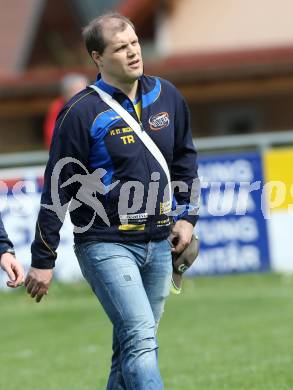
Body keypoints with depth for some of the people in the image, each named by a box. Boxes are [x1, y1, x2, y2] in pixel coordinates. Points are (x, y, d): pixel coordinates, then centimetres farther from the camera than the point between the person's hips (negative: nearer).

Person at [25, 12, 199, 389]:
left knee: (133, 344, 11)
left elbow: (184, 157, 22)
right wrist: (42, 259, -7)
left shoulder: (166, 96, 5)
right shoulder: (81, 112, -12)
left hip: (158, 244, 6)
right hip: (106, 245, -6)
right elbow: (57, 189, -8)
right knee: (141, 340, -17)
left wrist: (186, 215, 14)